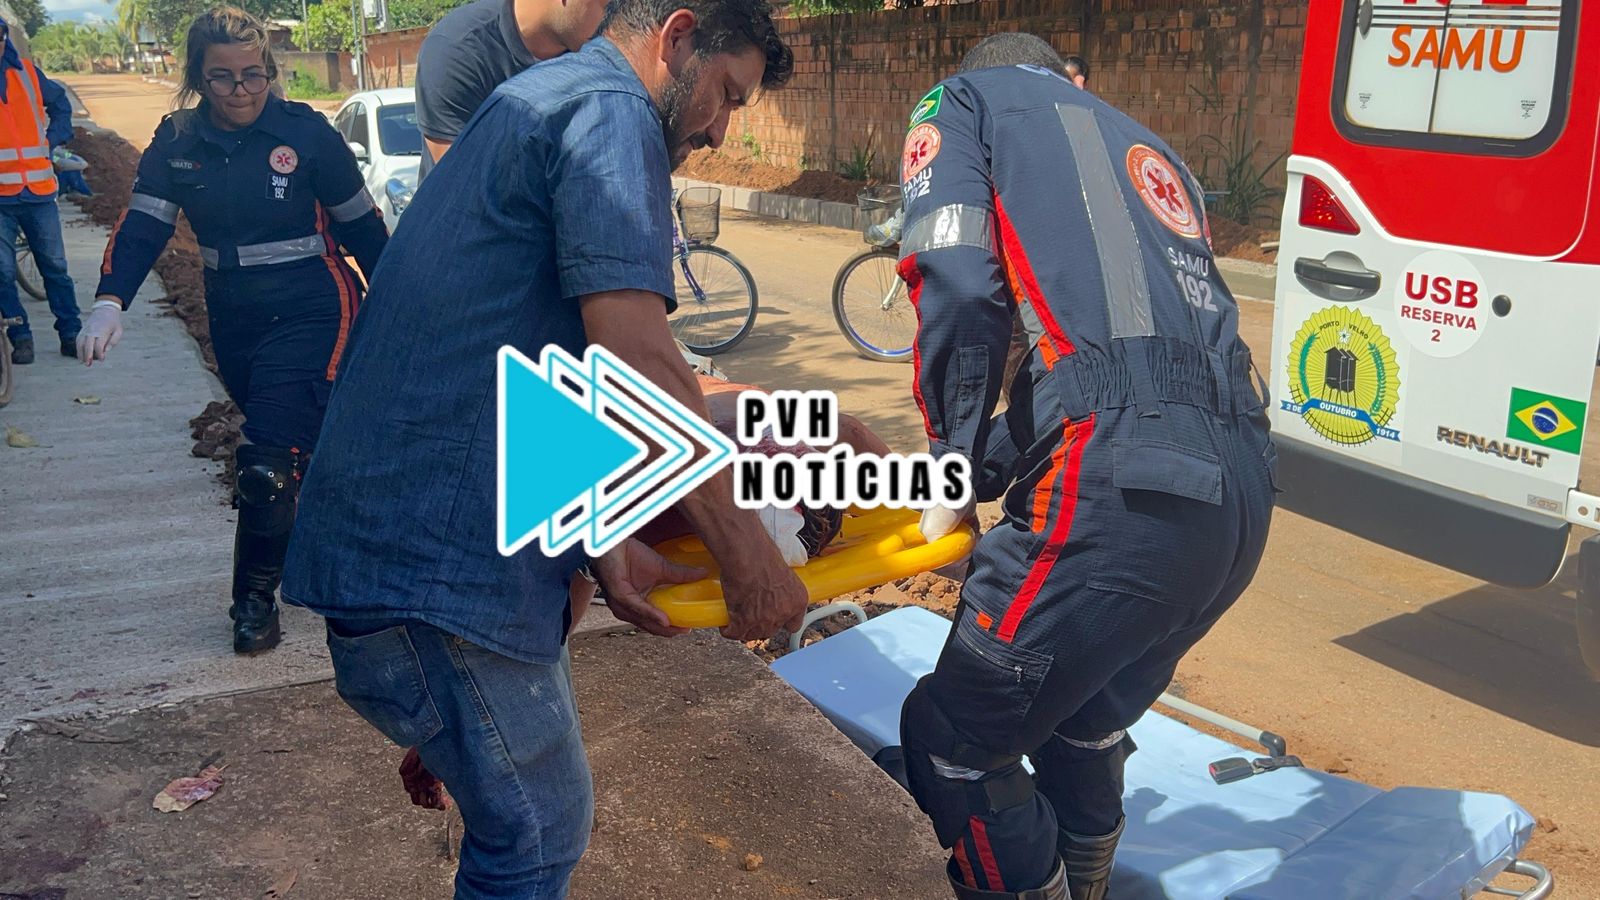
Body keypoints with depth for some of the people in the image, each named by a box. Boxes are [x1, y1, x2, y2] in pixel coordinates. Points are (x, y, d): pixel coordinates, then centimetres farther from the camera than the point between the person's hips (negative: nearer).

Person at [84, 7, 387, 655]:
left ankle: (256, 599, 5)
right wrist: (110, 302, -18)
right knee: (301, 447, 16)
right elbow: (142, 226, -2)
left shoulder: (306, 132, -9)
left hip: (309, 315, -5)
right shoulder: (177, 142, 2)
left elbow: (359, 224, -2)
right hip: (233, 322, 5)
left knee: (268, 461, -12)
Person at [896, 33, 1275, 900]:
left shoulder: (968, 99, 14)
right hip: (1242, 493, 8)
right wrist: (997, 459, 30)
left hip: (1122, 490, -8)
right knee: (1086, 723, 28)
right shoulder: (1149, 150, 34)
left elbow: (959, 285, -6)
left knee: (953, 741, 9)